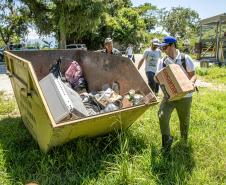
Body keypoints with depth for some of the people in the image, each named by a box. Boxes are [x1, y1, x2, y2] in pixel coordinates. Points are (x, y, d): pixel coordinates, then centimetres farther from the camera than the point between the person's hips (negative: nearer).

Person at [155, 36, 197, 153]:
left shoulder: (186, 58, -5)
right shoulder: (162, 61, 1)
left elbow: (193, 74, -1)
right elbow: (157, 78, 2)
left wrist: (191, 83, -23)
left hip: (185, 96, -1)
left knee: (184, 120, 14)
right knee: (162, 116, -20)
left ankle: (184, 141, 44)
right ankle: (167, 139, 5)